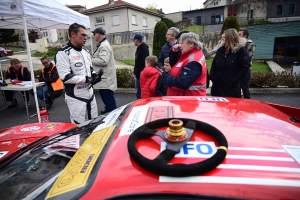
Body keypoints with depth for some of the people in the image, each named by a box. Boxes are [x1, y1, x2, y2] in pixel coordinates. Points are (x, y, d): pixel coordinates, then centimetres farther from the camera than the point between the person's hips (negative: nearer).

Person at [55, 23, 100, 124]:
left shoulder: (85, 51, 12)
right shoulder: (63, 53, -14)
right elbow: (65, 77, -21)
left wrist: (94, 75, -1)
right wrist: (86, 79, -22)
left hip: (90, 94, 8)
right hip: (75, 97, -7)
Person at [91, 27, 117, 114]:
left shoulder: (104, 46, -18)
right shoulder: (102, 44, 17)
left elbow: (103, 61, -27)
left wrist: (91, 60, -15)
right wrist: (93, 57, 9)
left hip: (105, 77, -11)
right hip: (104, 76, 11)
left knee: (108, 96, -3)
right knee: (106, 96, 20)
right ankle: (109, 109, 33)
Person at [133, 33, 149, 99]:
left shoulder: (144, 48, -15)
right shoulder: (139, 48, 17)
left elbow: (144, 62, -22)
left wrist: (137, 71, -21)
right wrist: (135, 70, 15)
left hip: (141, 73, -10)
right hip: (138, 73, 10)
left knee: (140, 89, -6)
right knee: (138, 88, 17)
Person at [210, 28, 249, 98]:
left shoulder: (241, 50, -4)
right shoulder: (221, 50, 10)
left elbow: (244, 68, -9)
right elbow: (213, 65, 15)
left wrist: (233, 80, -15)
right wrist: (212, 77, 2)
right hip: (217, 87, 5)